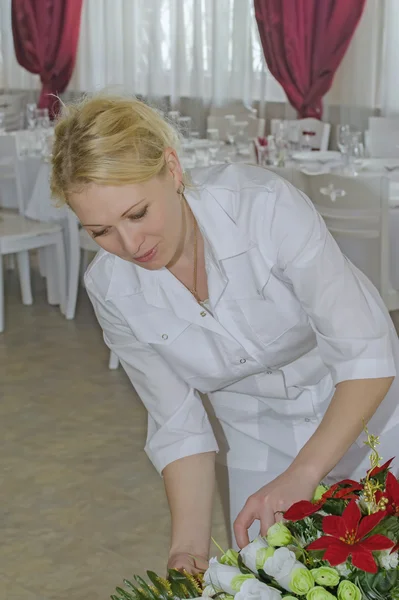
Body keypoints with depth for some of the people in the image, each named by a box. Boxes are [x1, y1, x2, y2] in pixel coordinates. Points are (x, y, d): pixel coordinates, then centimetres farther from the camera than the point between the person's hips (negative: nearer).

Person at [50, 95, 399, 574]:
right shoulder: (111, 288, -18)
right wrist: (190, 545, -24)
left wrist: (302, 474, -38)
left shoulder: (265, 207, -32)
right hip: (256, 441, 3)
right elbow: (179, 424, -12)